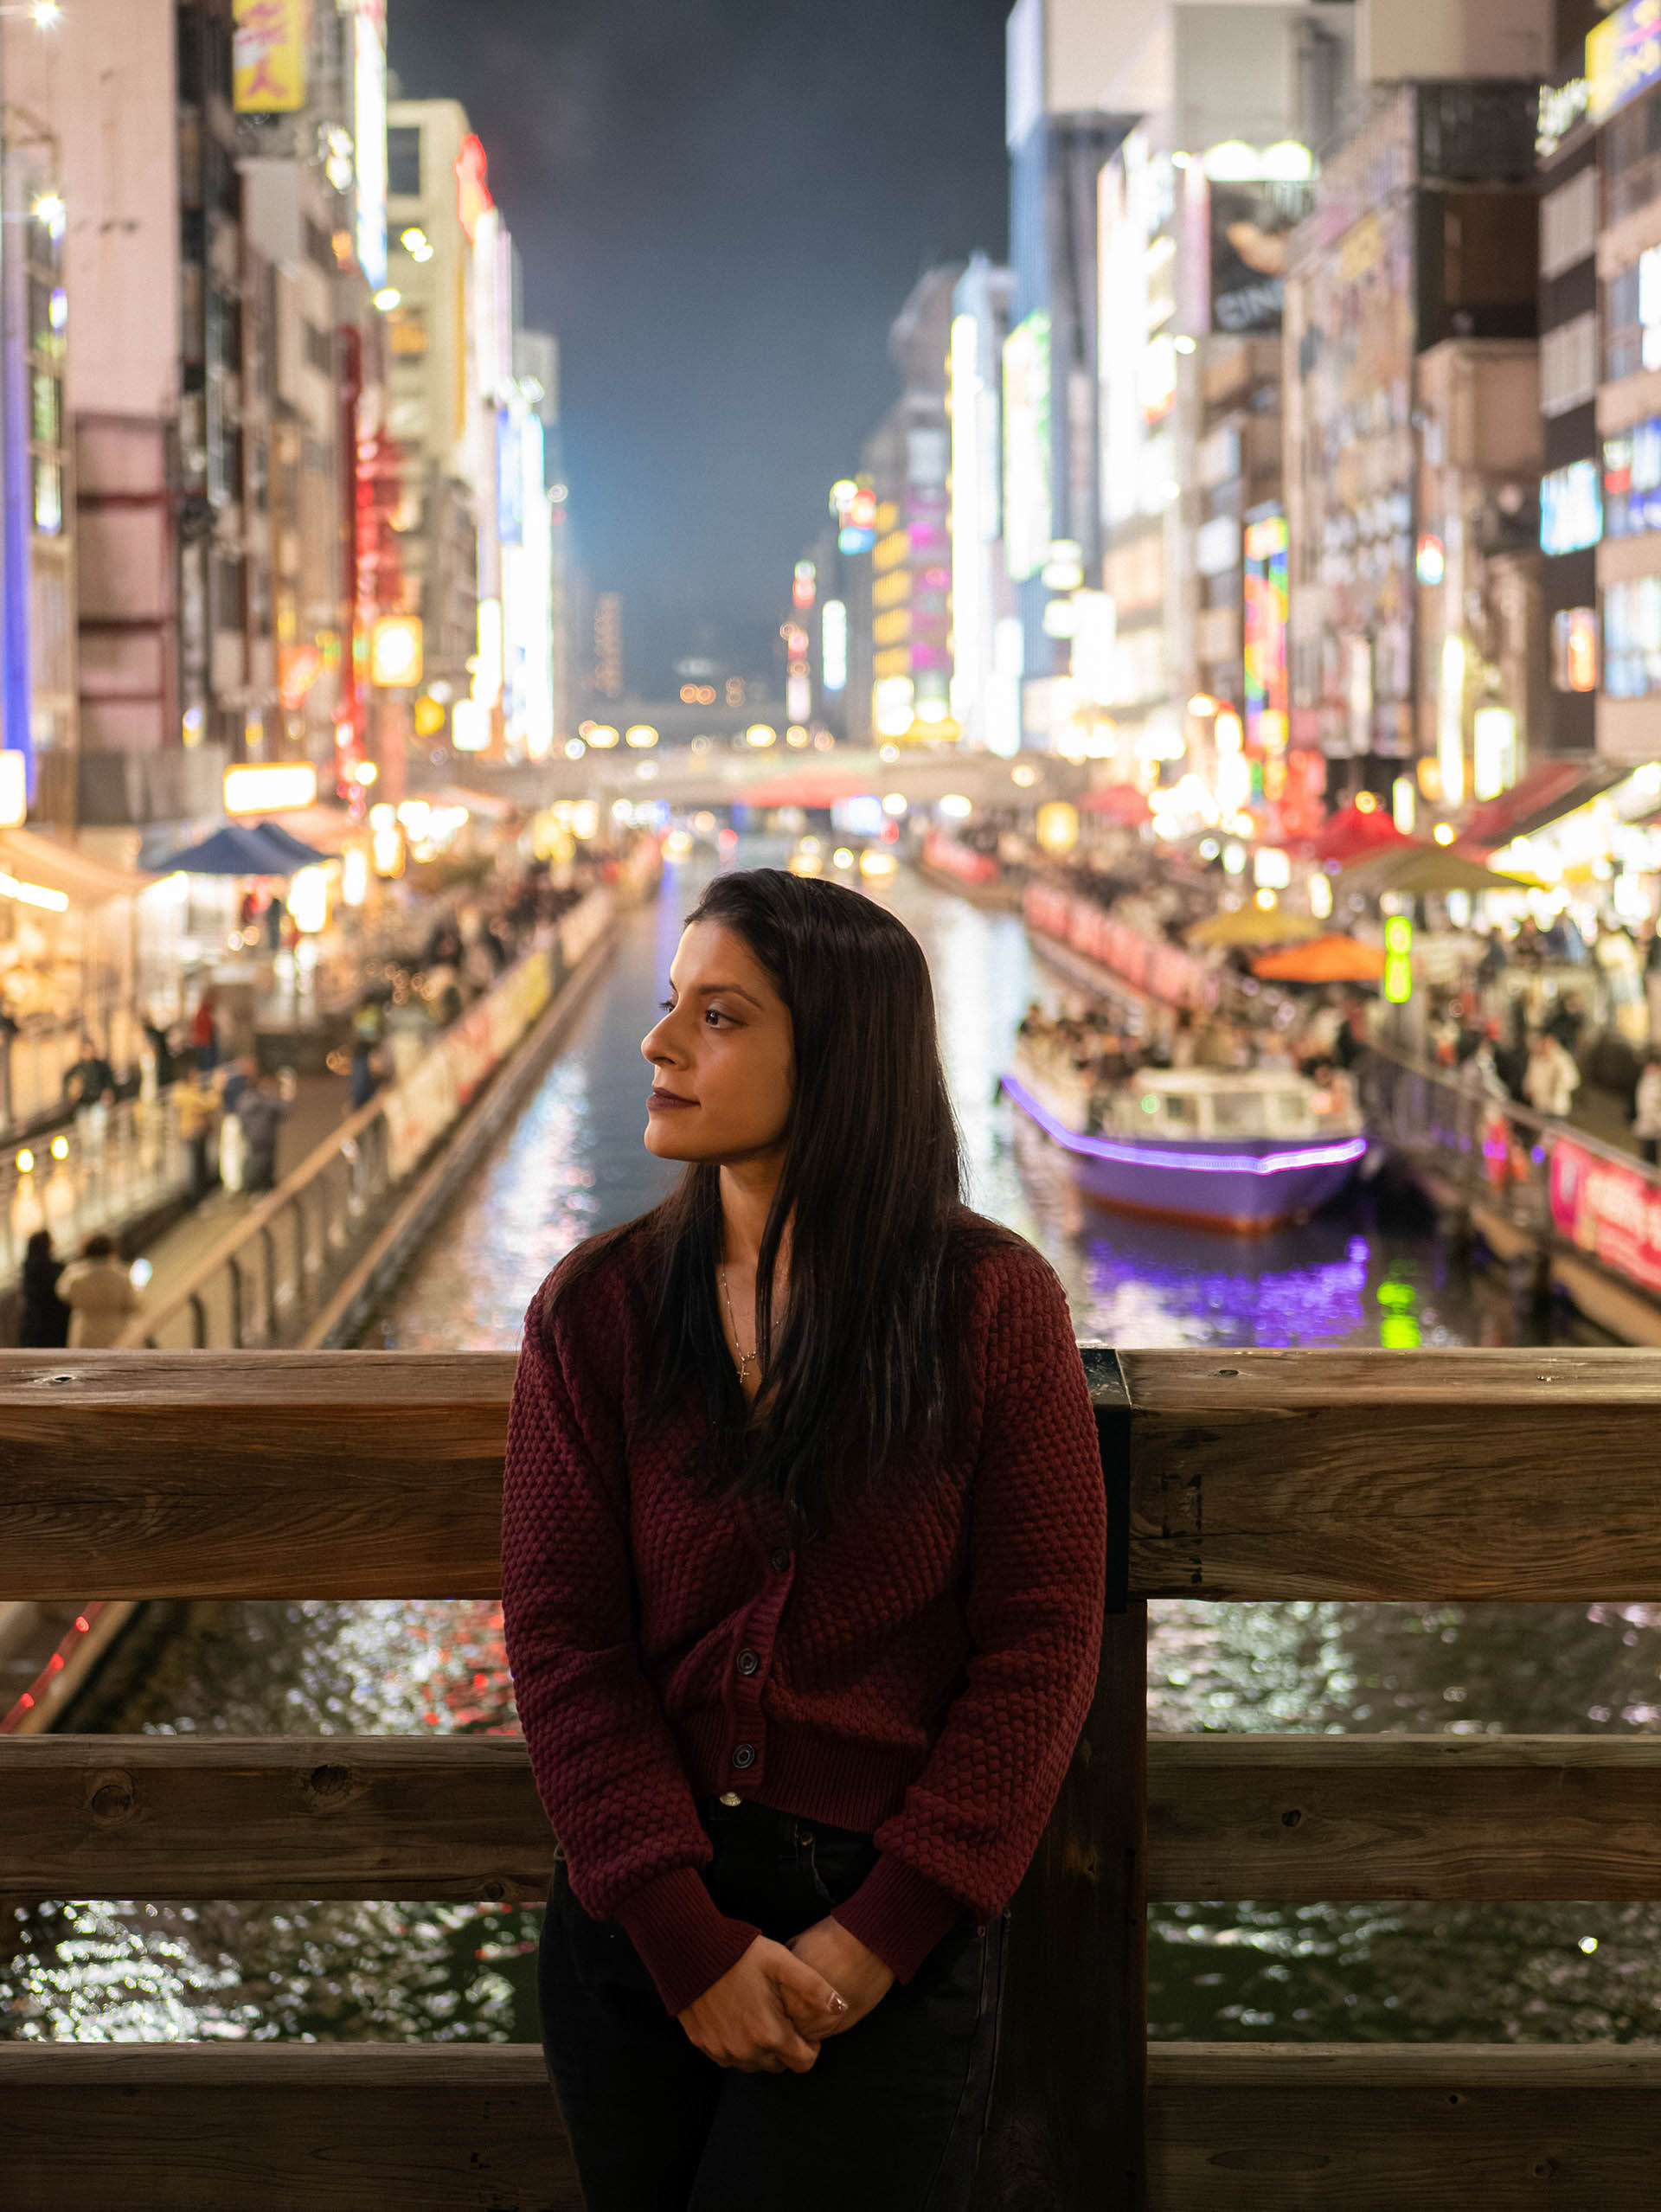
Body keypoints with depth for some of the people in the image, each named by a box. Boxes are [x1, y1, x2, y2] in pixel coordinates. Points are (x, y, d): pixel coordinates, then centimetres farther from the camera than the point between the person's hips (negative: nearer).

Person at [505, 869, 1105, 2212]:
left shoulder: (992, 1302, -5)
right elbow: (562, 1638, -4)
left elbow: (1041, 1643, -6)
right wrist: (686, 1938, -13)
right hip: (638, 1928, 2)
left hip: (893, 1944, -2)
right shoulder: (597, 1310, 0)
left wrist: (881, 1930, -13)